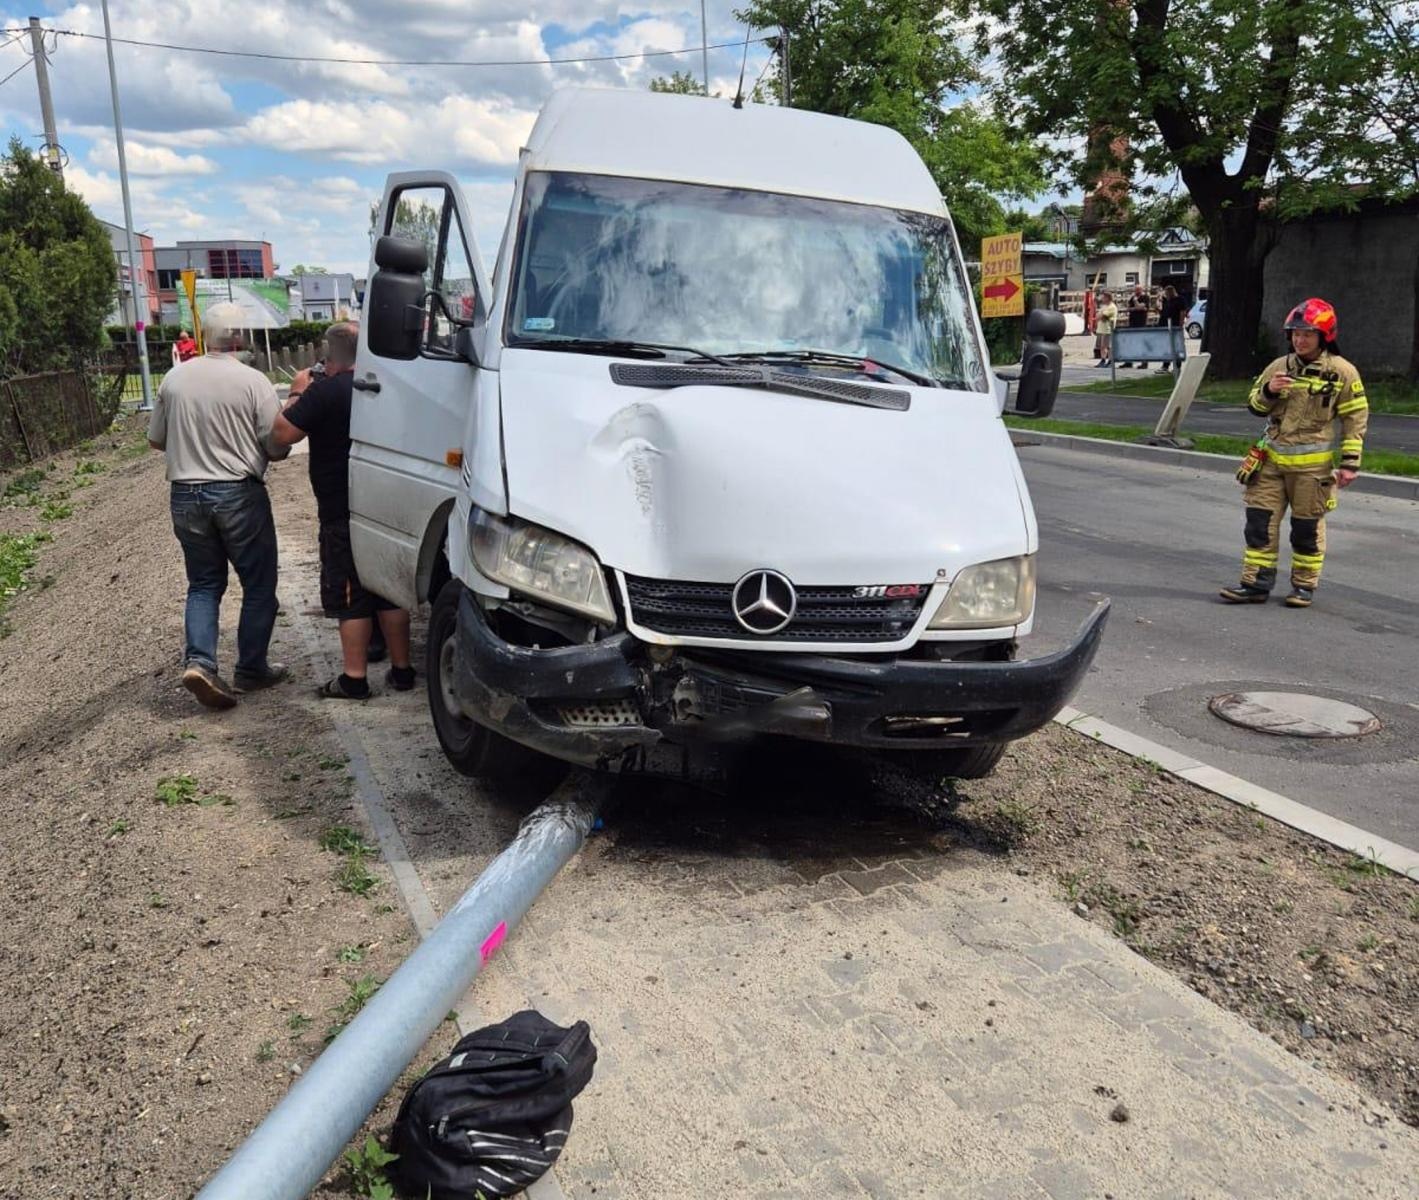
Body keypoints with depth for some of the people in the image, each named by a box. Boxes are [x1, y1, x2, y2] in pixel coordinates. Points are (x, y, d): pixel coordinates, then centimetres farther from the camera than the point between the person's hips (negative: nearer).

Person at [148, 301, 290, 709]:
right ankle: (251, 668, 13)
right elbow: (277, 447, -8)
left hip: (185, 495, 4)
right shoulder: (253, 381, -10)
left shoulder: (174, 378, 4)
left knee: (204, 584, 15)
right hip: (239, 495, -4)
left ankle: (198, 661, -1)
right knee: (258, 584, 10)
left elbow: (155, 439, 12)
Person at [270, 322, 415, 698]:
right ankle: (401, 670, 18)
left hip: (344, 515, -6)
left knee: (350, 599, 1)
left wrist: (297, 394, 0)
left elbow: (282, 433, -16)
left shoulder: (327, 391, -14)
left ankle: (355, 679, 6)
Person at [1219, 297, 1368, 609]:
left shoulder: (1342, 372, -3)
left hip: (1312, 464, -4)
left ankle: (1304, 585, 20)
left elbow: (1356, 419, -2)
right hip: (1272, 459, 4)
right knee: (1260, 521, 1)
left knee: (1307, 528, 7)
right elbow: (1256, 407, 14)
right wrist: (1268, 391, -9)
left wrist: (1349, 463, -7)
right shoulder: (1279, 367, 7)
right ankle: (1256, 583, 8)